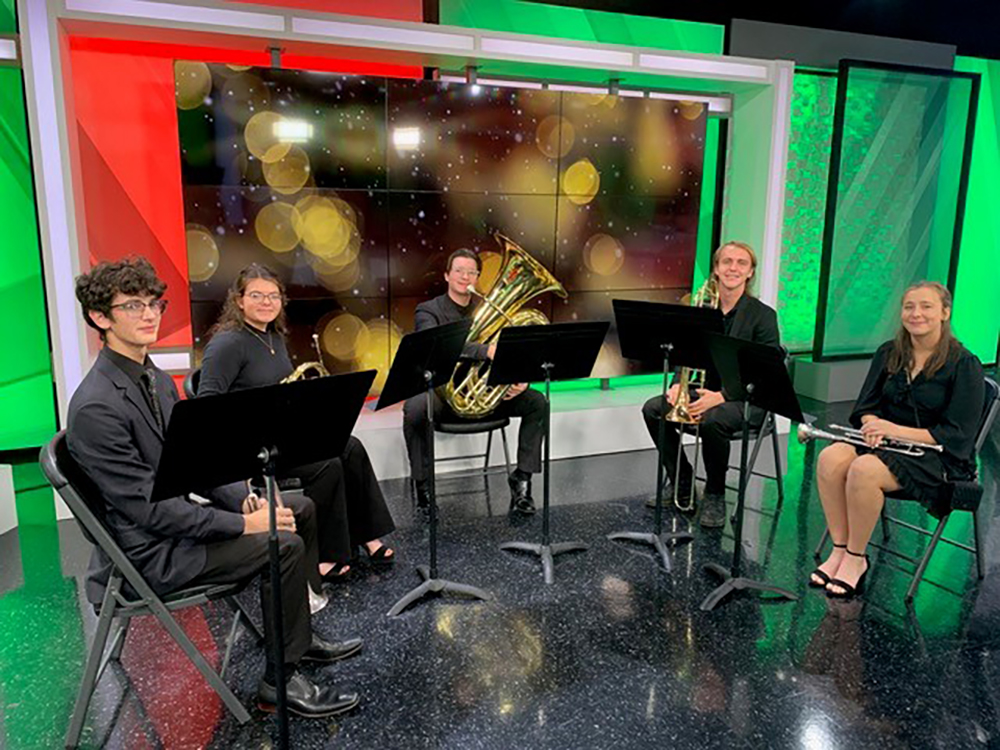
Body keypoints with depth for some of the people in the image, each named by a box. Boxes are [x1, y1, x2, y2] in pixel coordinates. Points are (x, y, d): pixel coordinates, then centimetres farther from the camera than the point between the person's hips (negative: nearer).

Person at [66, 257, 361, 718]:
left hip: (176, 515, 10)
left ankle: (298, 636, 20)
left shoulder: (157, 379, 6)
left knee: (300, 510, 9)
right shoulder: (96, 407, -24)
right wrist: (243, 523, -23)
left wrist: (246, 500, -6)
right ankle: (281, 681, -3)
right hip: (147, 553, -9)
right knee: (283, 546, -21)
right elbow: (149, 510, -25)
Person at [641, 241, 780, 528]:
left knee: (712, 420, -36)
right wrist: (678, 385, -16)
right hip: (707, 390, 6)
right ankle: (682, 482, 3)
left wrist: (721, 396, -29)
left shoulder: (763, 316, -9)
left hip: (747, 399, -5)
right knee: (653, 409, -13)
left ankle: (715, 496, -11)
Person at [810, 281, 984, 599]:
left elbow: (957, 435, -12)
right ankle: (840, 549, -15)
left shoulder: (964, 364, -7)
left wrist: (897, 430, -23)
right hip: (887, 441, 5)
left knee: (864, 469, -34)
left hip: (940, 456, -5)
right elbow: (866, 407, 10)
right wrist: (874, 425, -14)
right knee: (831, 459, -27)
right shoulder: (888, 354, 9)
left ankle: (856, 559, -15)